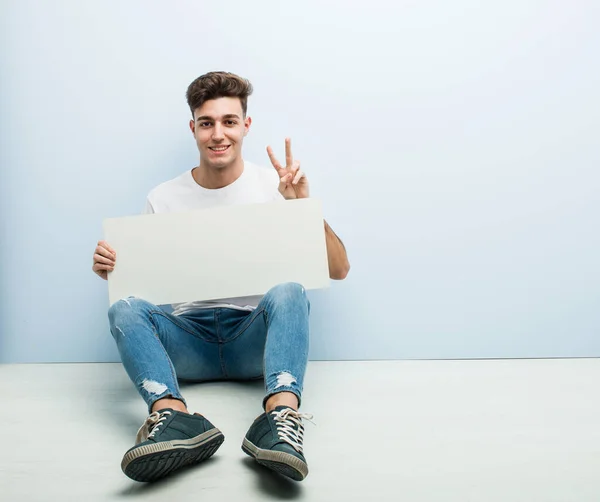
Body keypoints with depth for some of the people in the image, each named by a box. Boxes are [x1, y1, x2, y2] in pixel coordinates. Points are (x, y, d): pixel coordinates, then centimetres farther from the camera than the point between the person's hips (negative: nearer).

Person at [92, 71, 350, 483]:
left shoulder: (275, 186, 3)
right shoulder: (164, 199, 7)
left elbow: (339, 270, -1)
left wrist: (305, 207, -15)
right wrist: (111, 267, -11)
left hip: (256, 339, -1)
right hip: (189, 338, 2)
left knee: (289, 292, -32)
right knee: (124, 308, -25)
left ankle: (281, 418, -50)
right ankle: (174, 417, -45)